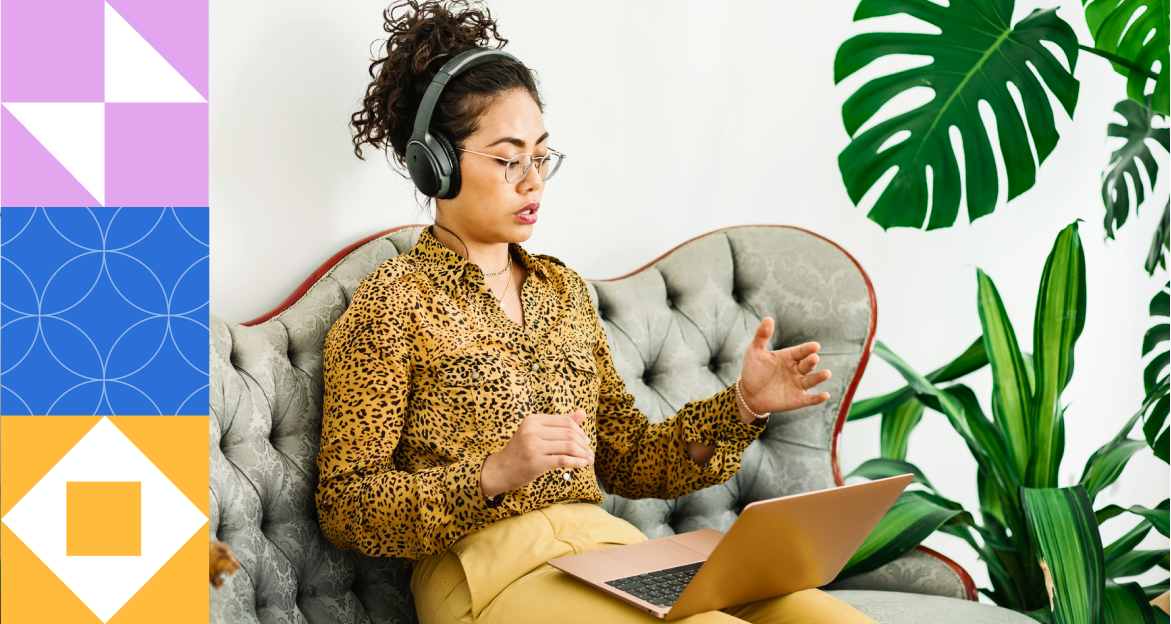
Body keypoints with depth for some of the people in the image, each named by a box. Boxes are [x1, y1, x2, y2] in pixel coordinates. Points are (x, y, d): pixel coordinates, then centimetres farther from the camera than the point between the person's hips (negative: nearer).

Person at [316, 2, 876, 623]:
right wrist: (493, 473, -19)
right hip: (490, 570, -6)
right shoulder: (393, 301, -1)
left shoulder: (562, 288, 20)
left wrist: (740, 405, 3)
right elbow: (343, 506, -5)